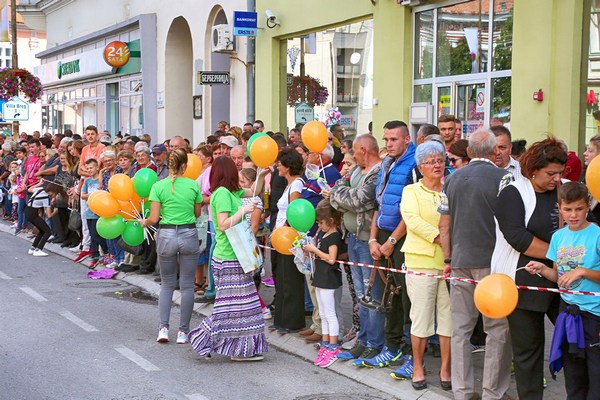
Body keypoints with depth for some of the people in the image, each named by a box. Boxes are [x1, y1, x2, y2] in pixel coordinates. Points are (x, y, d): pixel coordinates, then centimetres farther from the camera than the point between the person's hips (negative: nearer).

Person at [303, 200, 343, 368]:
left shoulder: (334, 237, -16)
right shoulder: (323, 233, 12)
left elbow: (331, 259, -23)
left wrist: (314, 249, -17)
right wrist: (309, 246, 1)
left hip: (329, 280, -10)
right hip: (320, 278, 10)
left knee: (330, 314, -4)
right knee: (323, 315, 15)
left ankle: (333, 348, 1)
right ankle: (325, 344, 22)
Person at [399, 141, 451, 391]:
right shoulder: (411, 191, 6)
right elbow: (413, 220, -10)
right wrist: (439, 237, -16)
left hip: (450, 262, 2)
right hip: (421, 263, -2)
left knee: (449, 318, 3)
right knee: (421, 317, 2)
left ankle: (445, 369, 14)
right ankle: (418, 368, 16)